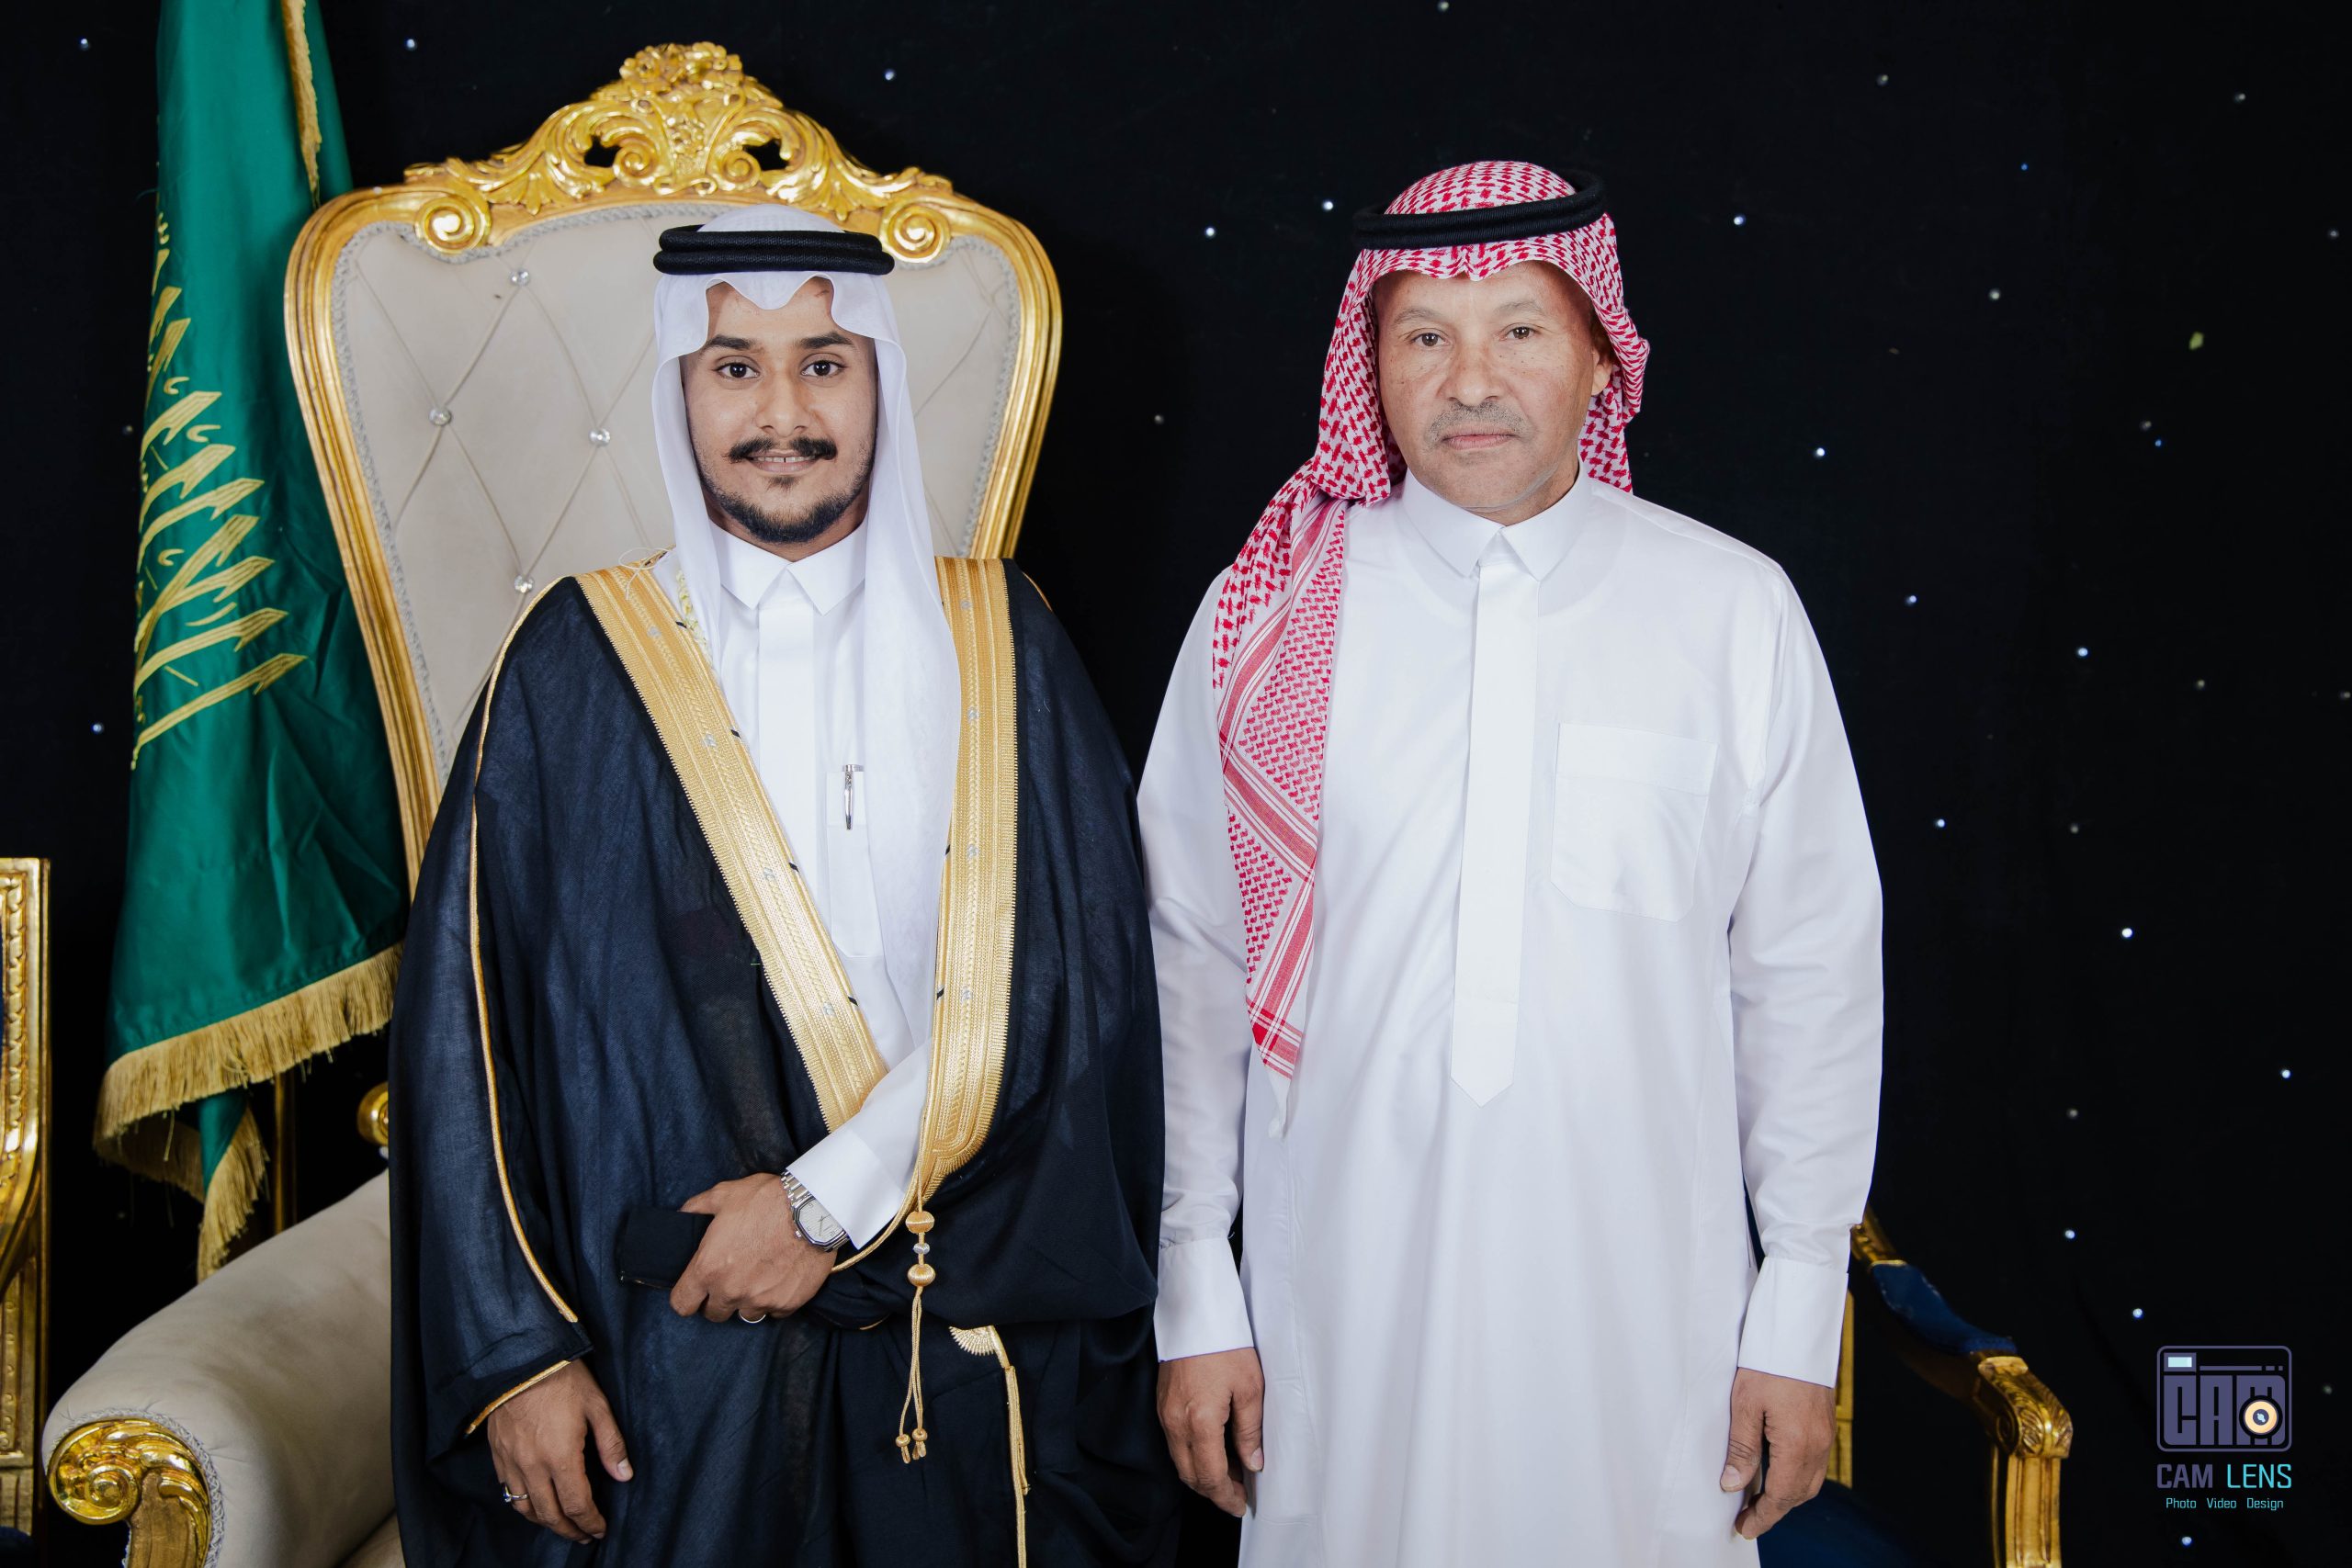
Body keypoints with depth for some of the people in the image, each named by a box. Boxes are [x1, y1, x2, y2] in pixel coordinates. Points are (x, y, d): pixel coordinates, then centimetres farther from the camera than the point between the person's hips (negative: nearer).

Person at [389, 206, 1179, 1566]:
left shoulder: (996, 644, 2)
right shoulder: (582, 662, 0)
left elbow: (1074, 980, -6)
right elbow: (473, 1027, -2)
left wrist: (833, 1197, -14)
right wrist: (515, 1349, -8)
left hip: (971, 1343, 1)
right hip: (677, 1351, -1)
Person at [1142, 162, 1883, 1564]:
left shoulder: (1736, 614, -2)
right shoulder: (1267, 617, -1)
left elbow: (1813, 974, 1)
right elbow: (1191, 967, 2)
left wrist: (1802, 1320, 2)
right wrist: (1196, 1305, 3)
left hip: (1645, 1318, 0)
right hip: (1342, 1314, 1)